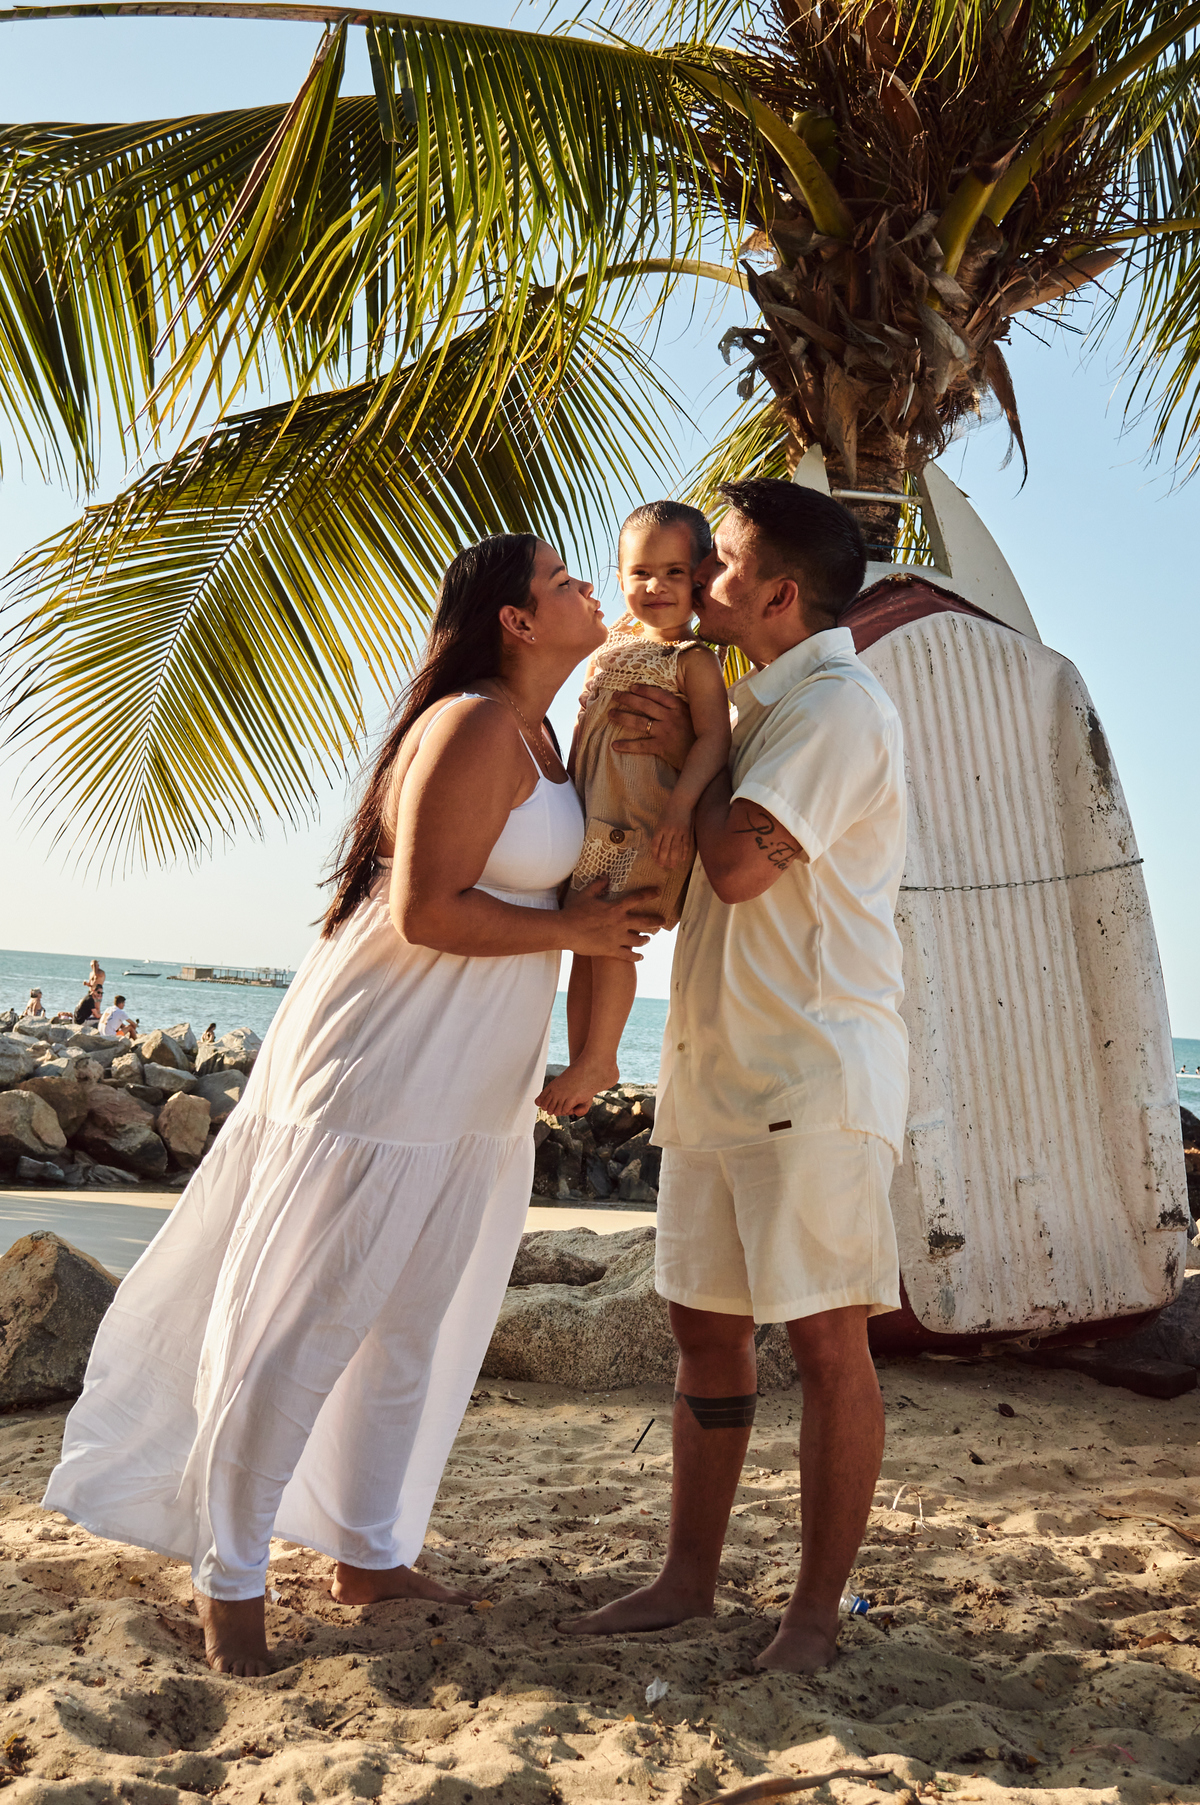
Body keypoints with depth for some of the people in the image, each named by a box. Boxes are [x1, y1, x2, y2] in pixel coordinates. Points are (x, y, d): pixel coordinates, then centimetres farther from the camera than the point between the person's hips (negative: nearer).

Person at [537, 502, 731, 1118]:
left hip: (644, 823, -8)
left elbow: (713, 736, -19)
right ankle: (581, 1061, 19)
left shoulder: (694, 661, -9)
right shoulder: (619, 640, 15)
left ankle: (598, 1061, 4)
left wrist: (680, 807, -30)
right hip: (591, 815, 8)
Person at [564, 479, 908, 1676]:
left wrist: (691, 755, -5)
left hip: (815, 1070, -9)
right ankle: (689, 1578, 24)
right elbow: (683, 864, 24)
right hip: (717, 1066, 9)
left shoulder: (837, 706, -11)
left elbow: (739, 866, -21)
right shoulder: (757, 709, 18)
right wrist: (672, 744, 10)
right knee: (705, 1324, 12)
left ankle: (816, 1609, 14)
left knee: (825, 1340, 0)